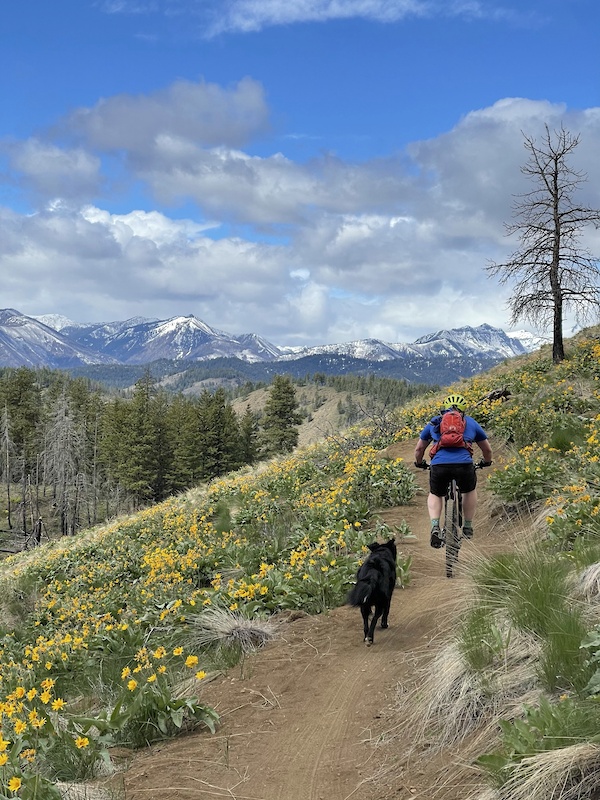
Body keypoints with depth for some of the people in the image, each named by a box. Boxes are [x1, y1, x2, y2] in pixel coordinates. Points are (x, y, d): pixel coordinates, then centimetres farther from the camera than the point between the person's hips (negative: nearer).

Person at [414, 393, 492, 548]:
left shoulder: (433, 423, 27)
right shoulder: (471, 423, 26)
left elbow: (419, 449, 32)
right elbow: (487, 450, 36)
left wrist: (419, 463, 51)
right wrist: (486, 462, 56)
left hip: (438, 465, 0)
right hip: (464, 465, 0)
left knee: (435, 495, 27)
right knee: (470, 490, 32)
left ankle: (435, 527, 5)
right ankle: (468, 527, 32)